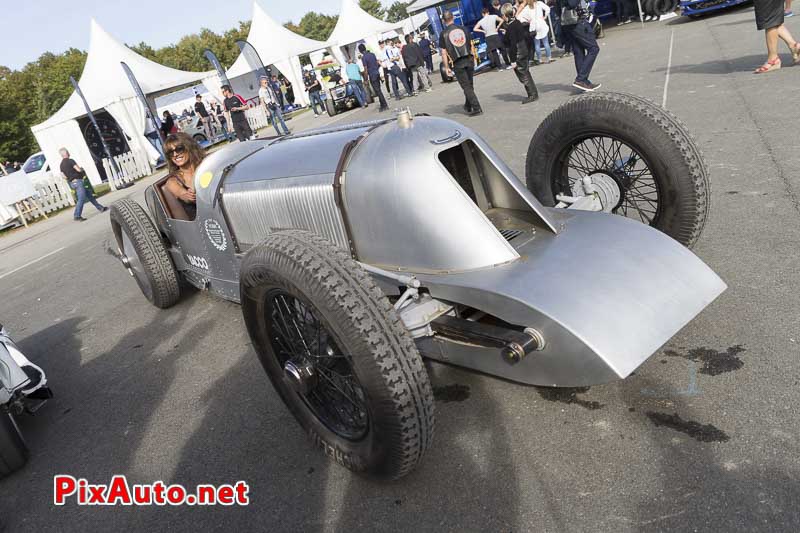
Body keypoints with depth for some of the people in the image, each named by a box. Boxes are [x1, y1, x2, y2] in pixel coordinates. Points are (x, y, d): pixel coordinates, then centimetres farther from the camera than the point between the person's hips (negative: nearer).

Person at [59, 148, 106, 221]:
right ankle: (76, 216, -15)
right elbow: (79, 169, -20)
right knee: (81, 199, -11)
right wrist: (82, 169, 2)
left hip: (72, 183, 9)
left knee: (89, 194, 17)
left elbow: (64, 176, 10)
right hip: (77, 181, -9)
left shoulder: (61, 165, 11)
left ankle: (100, 208, 23)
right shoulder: (70, 160, -14)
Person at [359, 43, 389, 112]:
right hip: (377, 73, 7)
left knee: (378, 91, -3)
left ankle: (384, 105, -2)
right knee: (378, 90, 15)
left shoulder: (363, 57, -13)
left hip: (372, 76, -7)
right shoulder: (372, 54, 8)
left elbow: (366, 69, -14)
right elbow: (377, 63, 14)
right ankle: (383, 105, 20)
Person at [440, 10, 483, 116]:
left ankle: (476, 108, -8)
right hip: (469, 59, 4)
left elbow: (444, 53, -5)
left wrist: (447, 67, 0)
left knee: (466, 86, -1)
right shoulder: (463, 29, 8)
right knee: (469, 85, 16)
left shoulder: (444, 34, -2)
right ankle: (468, 106, 29)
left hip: (458, 63, -4)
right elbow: (471, 45, 12)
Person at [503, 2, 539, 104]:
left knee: (524, 76, -1)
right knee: (526, 74, 16)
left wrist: (513, 60, -18)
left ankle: (533, 95, 3)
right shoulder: (518, 22, 8)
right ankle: (533, 94, 22)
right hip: (525, 53, 9)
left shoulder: (510, 27, -18)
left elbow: (513, 45, -21)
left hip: (518, 56, -9)